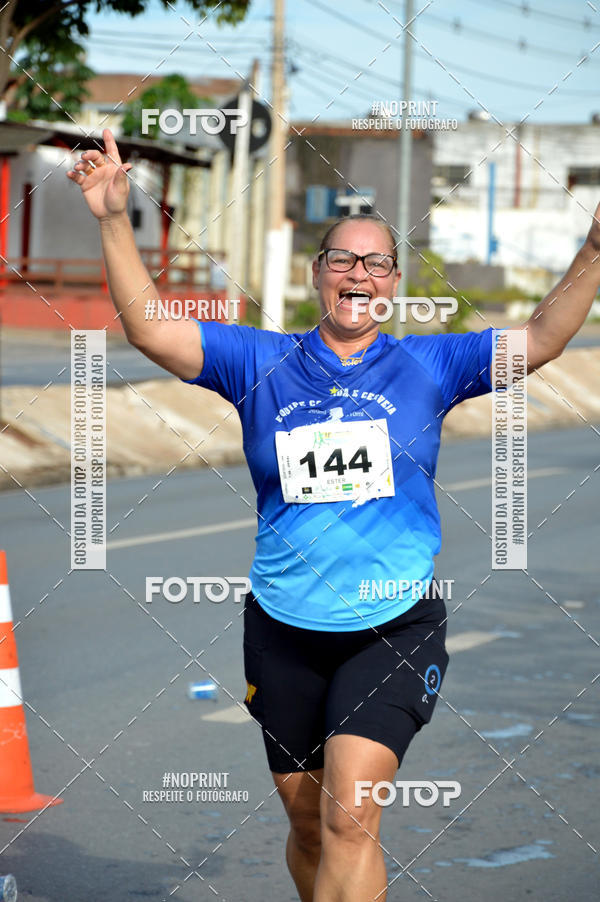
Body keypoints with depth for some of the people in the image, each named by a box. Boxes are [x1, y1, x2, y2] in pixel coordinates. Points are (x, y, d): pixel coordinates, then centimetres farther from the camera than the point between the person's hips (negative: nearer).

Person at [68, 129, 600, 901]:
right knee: (308, 823, 12)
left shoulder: (427, 365, 4)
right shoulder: (260, 362, 5)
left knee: (349, 820, -15)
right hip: (285, 631, 2)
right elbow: (150, 330, -2)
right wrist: (114, 221, -12)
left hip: (394, 627, -2)